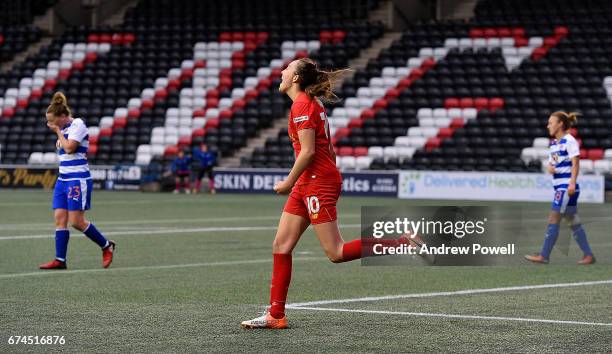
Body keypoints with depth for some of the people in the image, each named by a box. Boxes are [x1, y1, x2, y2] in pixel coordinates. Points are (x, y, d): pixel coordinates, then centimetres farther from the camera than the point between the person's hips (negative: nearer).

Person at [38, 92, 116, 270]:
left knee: (76, 221, -9)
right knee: (60, 218, -1)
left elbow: (69, 148, -19)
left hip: (78, 179, -9)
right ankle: (60, 260, -2)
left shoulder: (77, 124, -11)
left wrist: (58, 131, -7)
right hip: (63, 178, 9)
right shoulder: (65, 128, 13)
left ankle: (107, 246, 9)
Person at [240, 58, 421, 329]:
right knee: (281, 246, 6)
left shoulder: (302, 104, -12)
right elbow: (329, 151, 18)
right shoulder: (312, 104, 16)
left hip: (317, 182, -10)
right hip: (307, 184, 10)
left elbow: (308, 151, -19)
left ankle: (402, 243, -6)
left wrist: (289, 182, -10)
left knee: (336, 253, -9)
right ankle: (275, 315, 7)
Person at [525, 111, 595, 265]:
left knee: (553, 219, -9)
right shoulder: (553, 143, 16)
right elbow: (551, 163, 22)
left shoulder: (569, 141, -9)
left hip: (567, 187, -9)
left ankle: (544, 256, -8)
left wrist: (572, 183, -23)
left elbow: (575, 163, -15)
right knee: (573, 222, 10)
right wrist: (549, 167, -3)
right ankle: (588, 255, 13)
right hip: (560, 187, 9)